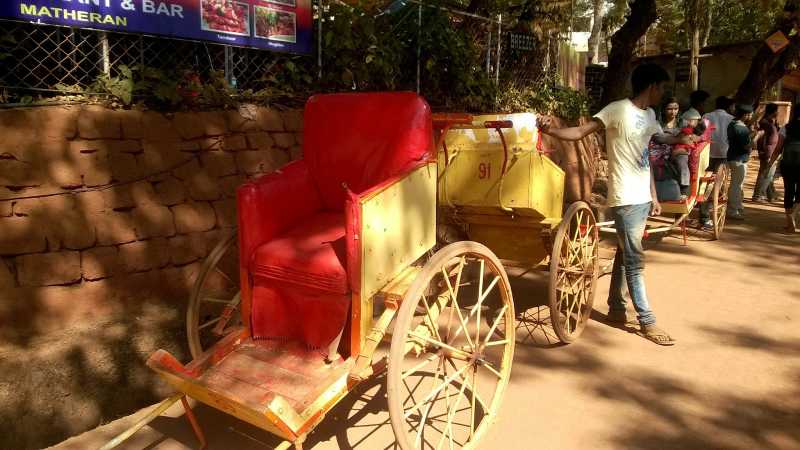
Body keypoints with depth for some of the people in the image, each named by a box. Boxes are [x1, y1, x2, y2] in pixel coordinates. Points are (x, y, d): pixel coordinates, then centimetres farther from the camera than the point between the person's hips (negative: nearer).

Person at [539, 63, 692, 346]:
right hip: (625, 199, -8)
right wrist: (550, 131, -37)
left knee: (625, 254, 16)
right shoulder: (618, 110, -12)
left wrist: (654, 196, 20)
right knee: (635, 260, -2)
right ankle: (647, 321, 7)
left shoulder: (649, 115, 14)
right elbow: (581, 132, -19)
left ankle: (616, 308, 28)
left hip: (643, 198, 9)